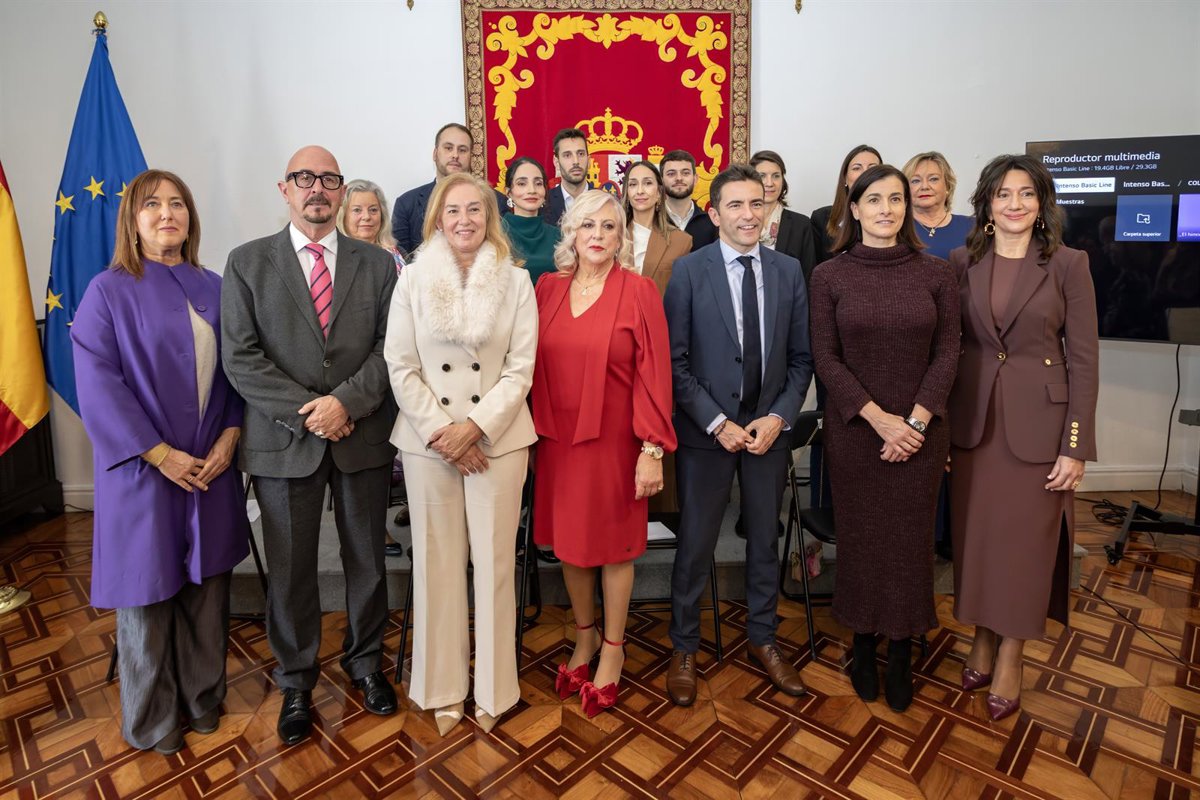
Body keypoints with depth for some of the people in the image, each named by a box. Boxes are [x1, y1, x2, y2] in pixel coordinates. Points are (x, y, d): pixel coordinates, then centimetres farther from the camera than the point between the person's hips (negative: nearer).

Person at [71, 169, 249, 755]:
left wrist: (230, 435, -8)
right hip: (143, 470, -3)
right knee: (149, 590, 9)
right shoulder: (108, 291, -3)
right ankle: (151, 719, 28)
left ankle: (203, 697, 31)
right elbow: (98, 385, -10)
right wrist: (160, 454, -16)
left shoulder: (213, 289, 8)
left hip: (211, 465, 3)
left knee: (207, 584, 12)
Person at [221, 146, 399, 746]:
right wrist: (307, 413, -14)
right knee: (290, 570, 11)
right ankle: (296, 684, 32)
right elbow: (240, 357, -4)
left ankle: (365, 663, 35)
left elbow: (391, 347, -2)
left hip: (363, 437, 1)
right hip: (284, 440, 0)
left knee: (367, 560, 13)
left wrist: (345, 401, -16)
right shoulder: (246, 263, 4)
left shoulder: (378, 264, 6)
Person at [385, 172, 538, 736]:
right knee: (438, 563, 8)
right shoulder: (413, 281, 4)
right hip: (428, 441, 1)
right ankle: (443, 688, 27)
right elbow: (401, 367, 0)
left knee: (494, 562, 5)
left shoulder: (516, 281, 2)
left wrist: (474, 426, -12)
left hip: (497, 439, 0)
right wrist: (441, 432, -9)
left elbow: (520, 369, -2)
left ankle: (492, 689, 24)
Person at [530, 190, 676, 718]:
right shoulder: (548, 287, 5)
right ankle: (584, 636, 38)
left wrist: (652, 449, -13)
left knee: (614, 544, 10)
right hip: (558, 437, 4)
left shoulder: (639, 290, -7)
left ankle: (612, 648, 31)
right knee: (568, 539, 15)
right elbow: (536, 365, 7)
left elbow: (654, 373, -10)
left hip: (613, 438, -4)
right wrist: (533, 434, 4)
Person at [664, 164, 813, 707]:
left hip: (769, 428, 3)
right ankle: (684, 648, 27)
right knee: (695, 544, 7)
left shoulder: (788, 271, 4)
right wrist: (717, 423, -14)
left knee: (765, 540, 16)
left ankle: (762, 641, 36)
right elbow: (676, 360, -9)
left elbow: (801, 357, 5)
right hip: (706, 429, -3)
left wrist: (778, 417, -8)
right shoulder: (689, 271, -6)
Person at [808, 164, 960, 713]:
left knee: (910, 539, 8)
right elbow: (826, 358, -6)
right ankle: (863, 648, 28)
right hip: (853, 430, -1)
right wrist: (879, 418, -14)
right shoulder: (829, 276, -2)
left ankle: (902, 655, 27)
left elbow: (947, 354, 0)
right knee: (859, 537, 8)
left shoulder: (935, 274, 2)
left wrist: (914, 421, -12)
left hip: (919, 430, 1)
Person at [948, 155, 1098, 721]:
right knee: (975, 536, 11)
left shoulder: (1068, 265, -2)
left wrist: (1076, 447, -9)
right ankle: (982, 641, 31)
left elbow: (1083, 361, -4)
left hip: (1038, 420, -2)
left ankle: (1010, 658, 25)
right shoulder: (962, 262, 3)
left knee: (1026, 541, 7)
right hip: (972, 419, 2)